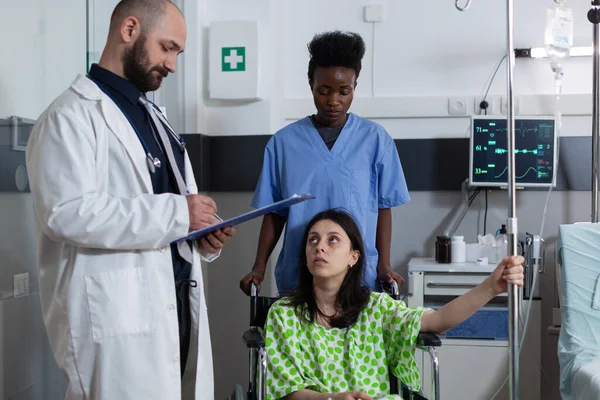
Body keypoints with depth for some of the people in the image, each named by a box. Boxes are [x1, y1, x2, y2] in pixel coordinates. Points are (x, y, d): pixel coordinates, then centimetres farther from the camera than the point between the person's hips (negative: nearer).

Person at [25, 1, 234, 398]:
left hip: (177, 304, 8)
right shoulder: (74, 115, -8)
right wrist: (176, 214, -19)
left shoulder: (153, 116, 21)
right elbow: (67, 211, -22)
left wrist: (204, 237, 4)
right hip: (117, 316, -8)